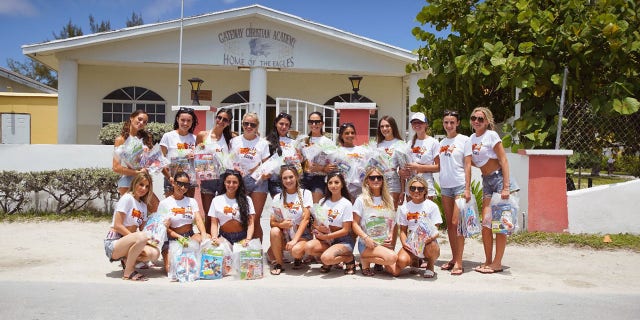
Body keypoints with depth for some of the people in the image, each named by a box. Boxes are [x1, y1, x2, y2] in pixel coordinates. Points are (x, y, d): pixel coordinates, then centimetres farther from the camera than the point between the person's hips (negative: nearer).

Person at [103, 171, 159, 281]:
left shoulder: (143, 205, 14)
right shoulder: (127, 198, -10)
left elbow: (142, 229, 10)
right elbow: (117, 226, -16)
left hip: (128, 242, 7)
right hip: (113, 244, -7)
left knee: (154, 253, -19)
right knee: (142, 237, -36)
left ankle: (127, 261, 7)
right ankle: (128, 272, -17)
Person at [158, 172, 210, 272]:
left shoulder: (192, 201, 11)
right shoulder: (164, 203, 0)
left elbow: (198, 220, -3)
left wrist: (204, 235, -24)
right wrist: (179, 237, -22)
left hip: (190, 236, 3)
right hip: (172, 239, -3)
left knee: (207, 239, -30)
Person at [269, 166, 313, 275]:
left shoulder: (305, 193, -2)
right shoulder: (278, 198, 5)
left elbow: (305, 219, -10)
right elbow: (272, 222, 0)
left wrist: (295, 239, -20)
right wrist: (281, 224, -24)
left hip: (302, 235, -2)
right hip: (285, 236, 3)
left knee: (296, 251, -33)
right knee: (274, 231, -29)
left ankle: (298, 258, 6)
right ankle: (279, 263, -9)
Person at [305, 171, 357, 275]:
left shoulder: (346, 204, -7)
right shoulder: (323, 202, 7)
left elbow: (345, 230, -11)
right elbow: (315, 223, 8)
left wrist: (325, 236, -16)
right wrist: (319, 228, -16)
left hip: (343, 240, -4)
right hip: (326, 239, 5)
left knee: (326, 258, -33)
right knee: (309, 247, -27)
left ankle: (349, 258, -2)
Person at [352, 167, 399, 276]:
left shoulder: (388, 199, 12)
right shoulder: (361, 200, -3)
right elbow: (355, 224, -4)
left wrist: (391, 236, -2)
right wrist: (366, 238, -19)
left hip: (384, 243, 5)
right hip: (367, 243, -5)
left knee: (395, 270, -15)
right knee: (392, 257, -30)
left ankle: (379, 261, 15)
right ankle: (365, 260, -5)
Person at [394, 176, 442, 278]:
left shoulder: (432, 206, 1)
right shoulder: (404, 208, 9)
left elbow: (436, 230, -3)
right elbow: (403, 230, 10)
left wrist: (431, 237, -27)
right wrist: (404, 242, -12)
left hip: (428, 243, -1)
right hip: (411, 244, 2)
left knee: (431, 246, -40)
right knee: (401, 261, -31)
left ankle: (430, 266, -1)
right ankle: (415, 260, 10)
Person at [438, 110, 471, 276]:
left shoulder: (464, 140, -2)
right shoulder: (442, 143, 13)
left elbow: (467, 165, -6)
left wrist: (467, 188, -12)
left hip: (460, 185, -6)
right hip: (445, 186, 6)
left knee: (456, 223, -10)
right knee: (449, 224, 9)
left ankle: (458, 263, -7)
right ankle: (454, 258, 17)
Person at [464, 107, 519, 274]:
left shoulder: (491, 135, -9)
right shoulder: (471, 140, 9)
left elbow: (504, 161, -12)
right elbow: (468, 164, 10)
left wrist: (506, 187, -17)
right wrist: (467, 189, 3)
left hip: (499, 178, -6)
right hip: (486, 181, 6)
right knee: (485, 222, 4)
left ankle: (497, 263, 4)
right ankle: (488, 261, 14)